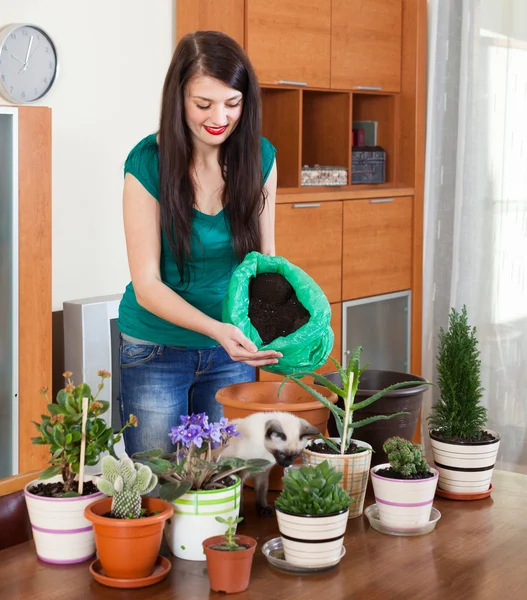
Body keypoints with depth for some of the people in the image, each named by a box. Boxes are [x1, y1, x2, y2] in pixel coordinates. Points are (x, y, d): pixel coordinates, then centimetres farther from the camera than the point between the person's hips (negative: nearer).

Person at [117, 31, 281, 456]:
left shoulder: (260, 158, -6)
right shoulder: (148, 163, -16)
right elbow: (147, 285, -16)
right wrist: (217, 329, -32)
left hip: (232, 352, 3)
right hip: (157, 351, -3)